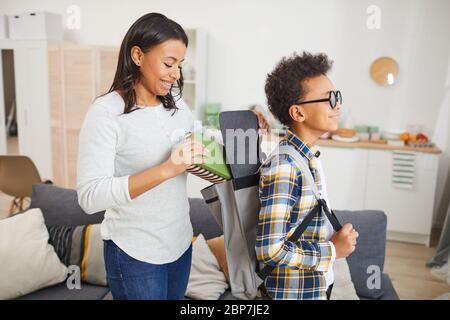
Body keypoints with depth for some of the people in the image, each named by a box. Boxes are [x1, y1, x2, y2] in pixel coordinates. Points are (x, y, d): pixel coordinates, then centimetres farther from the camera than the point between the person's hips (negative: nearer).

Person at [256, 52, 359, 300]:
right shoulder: (283, 168, -26)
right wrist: (333, 250, -18)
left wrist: (337, 238, -1)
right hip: (294, 293, -8)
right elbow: (270, 250, -28)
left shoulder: (306, 157, 0)